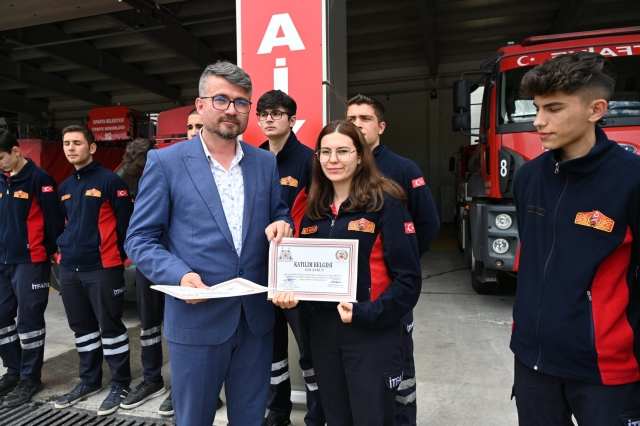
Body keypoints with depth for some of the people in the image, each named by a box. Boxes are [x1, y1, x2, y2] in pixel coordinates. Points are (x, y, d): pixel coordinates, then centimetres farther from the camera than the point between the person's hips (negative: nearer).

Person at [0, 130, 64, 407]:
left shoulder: (39, 179, -10)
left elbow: (53, 219, -11)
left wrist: (50, 252, -6)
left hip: (30, 262, -7)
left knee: (29, 320, 1)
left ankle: (30, 378, 15)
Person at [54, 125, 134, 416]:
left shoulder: (110, 180, -9)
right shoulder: (65, 186, 13)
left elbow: (125, 221, -10)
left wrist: (120, 256, -6)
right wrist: (62, 249, 16)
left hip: (103, 268, -7)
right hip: (69, 269, 7)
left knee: (110, 326, 2)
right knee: (82, 327, 17)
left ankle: (120, 384, 17)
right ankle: (89, 381, 33)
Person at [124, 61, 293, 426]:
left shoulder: (266, 163, 5)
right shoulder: (166, 161, -5)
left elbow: (280, 217, 13)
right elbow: (140, 240, -4)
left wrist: (281, 227, -11)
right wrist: (179, 275, -21)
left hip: (256, 317, 3)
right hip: (196, 318, -3)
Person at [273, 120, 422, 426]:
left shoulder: (385, 203, -11)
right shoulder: (315, 208, 7)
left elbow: (407, 279, -13)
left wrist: (367, 314, -21)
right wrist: (290, 293, -6)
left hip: (373, 334, -5)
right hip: (322, 329, 5)